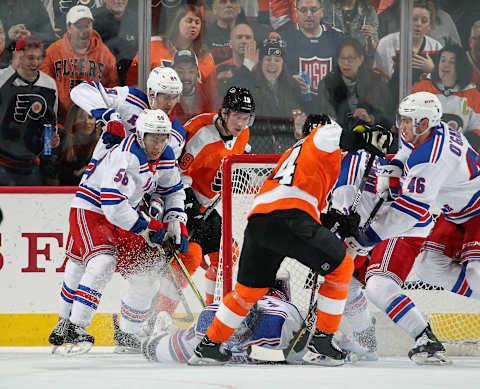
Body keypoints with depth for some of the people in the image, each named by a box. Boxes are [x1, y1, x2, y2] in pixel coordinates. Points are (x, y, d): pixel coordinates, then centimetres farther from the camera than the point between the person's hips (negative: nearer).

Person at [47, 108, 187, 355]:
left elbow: (173, 190, 15)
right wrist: (148, 227, -26)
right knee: (103, 262, -27)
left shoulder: (165, 156, -4)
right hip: (90, 210, -9)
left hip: (124, 212, 9)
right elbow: (113, 207, -35)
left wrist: (175, 223, 3)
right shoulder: (125, 158, -30)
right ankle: (74, 329, -27)